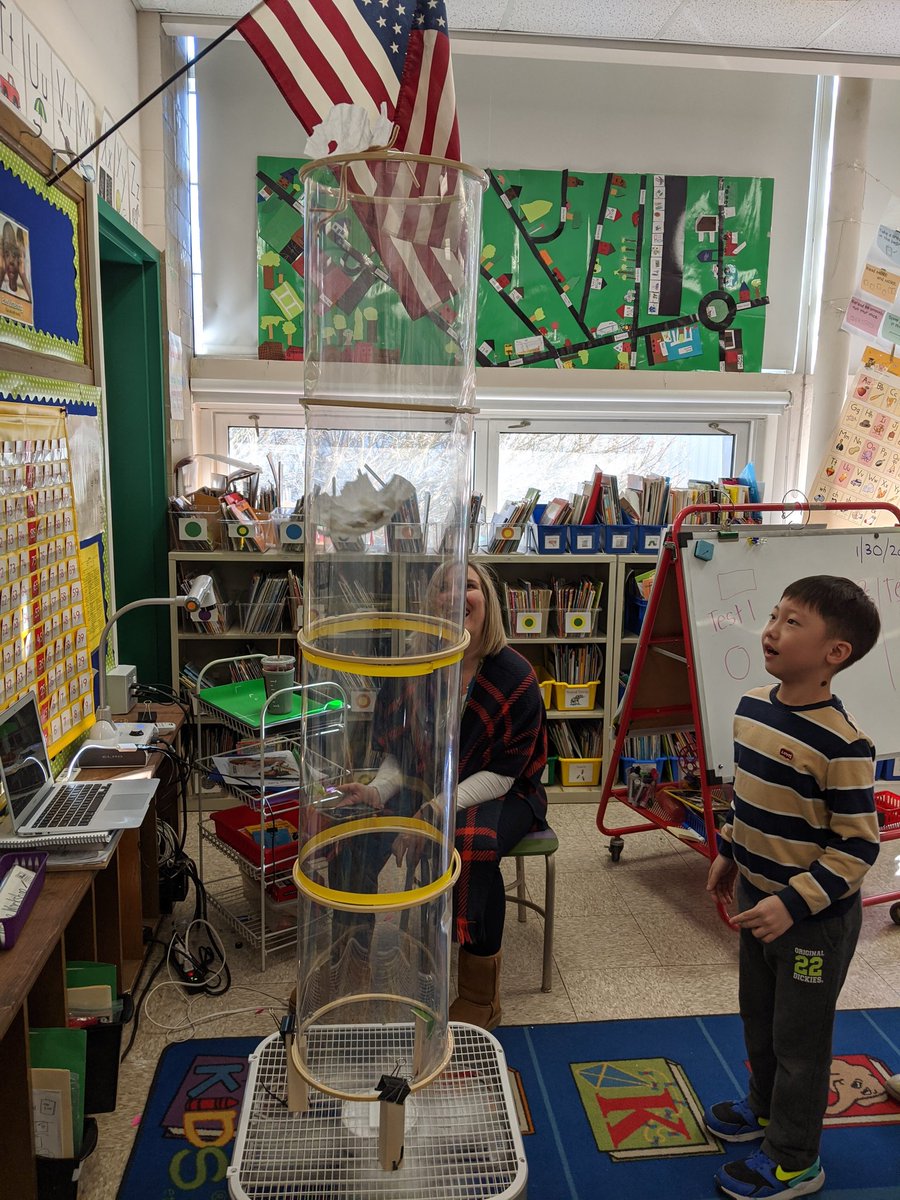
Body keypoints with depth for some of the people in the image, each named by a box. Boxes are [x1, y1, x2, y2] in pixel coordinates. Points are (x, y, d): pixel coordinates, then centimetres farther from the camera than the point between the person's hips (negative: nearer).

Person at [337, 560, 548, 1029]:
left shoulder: (514, 675, -16)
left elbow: (501, 773, -18)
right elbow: (398, 753, 1)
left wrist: (439, 808, -29)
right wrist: (377, 791, -20)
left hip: (497, 796, -3)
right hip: (422, 788, 4)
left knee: (473, 843, -36)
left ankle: (480, 999, -15)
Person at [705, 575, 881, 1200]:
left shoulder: (843, 744, -27)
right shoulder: (752, 706, -4)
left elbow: (857, 846, -22)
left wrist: (793, 903, -26)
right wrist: (729, 854, 17)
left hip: (816, 918, -7)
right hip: (758, 896, 7)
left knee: (799, 1039, 12)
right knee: (759, 1014, 26)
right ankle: (765, 1105, 51)